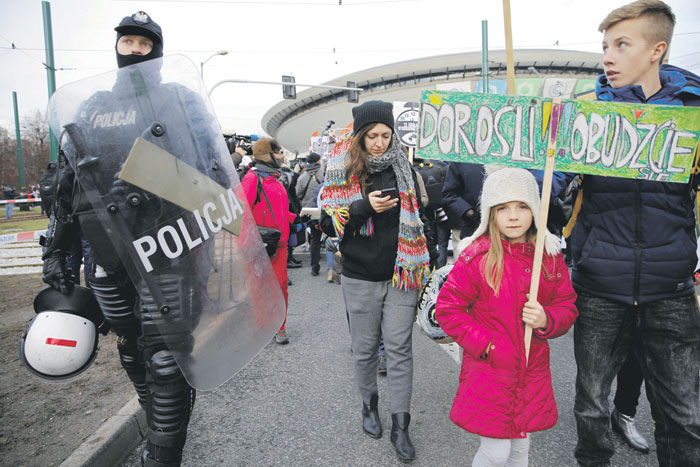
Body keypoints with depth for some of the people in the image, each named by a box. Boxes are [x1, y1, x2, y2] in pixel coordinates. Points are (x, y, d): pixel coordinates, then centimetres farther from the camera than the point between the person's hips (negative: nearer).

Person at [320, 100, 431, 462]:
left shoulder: (403, 168, 4)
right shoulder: (343, 170, -3)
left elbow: (418, 217, 14)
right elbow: (328, 223, -5)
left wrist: (422, 267, 11)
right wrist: (364, 207, -20)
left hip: (400, 273, 1)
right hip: (361, 278, -1)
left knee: (399, 349, 4)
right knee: (365, 347, 13)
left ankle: (400, 425, 15)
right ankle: (369, 405, 36)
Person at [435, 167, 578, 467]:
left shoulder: (550, 257, -1)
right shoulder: (477, 257, -14)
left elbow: (567, 308, 6)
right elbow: (447, 309, -11)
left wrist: (546, 320, -16)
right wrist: (484, 345, -16)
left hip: (532, 373, 4)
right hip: (488, 372, -4)